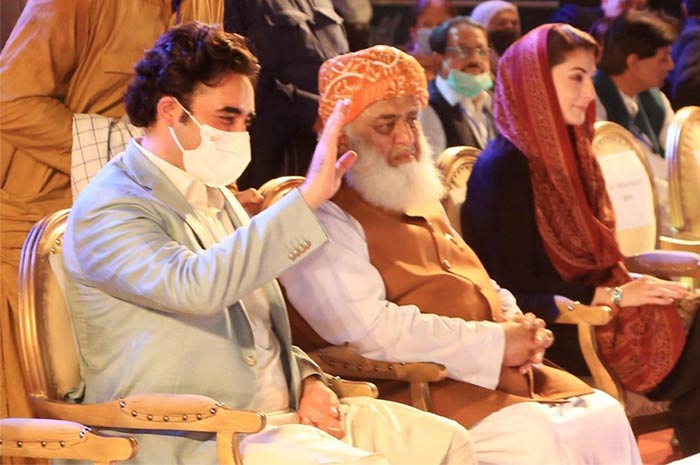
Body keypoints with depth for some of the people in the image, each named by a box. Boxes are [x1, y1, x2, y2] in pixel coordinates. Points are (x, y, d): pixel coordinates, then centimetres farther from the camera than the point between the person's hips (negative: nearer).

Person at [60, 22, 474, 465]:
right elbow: (195, 286, -31)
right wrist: (308, 197, -31)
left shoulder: (218, 198, 18)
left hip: (284, 410, 9)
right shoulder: (106, 210, -11)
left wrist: (308, 379, 6)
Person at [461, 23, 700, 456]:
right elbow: (515, 286, -17)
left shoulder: (568, 151, 12)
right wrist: (615, 296, -16)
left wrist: (630, 283, -5)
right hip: (557, 329, -8)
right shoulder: (505, 168, -14)